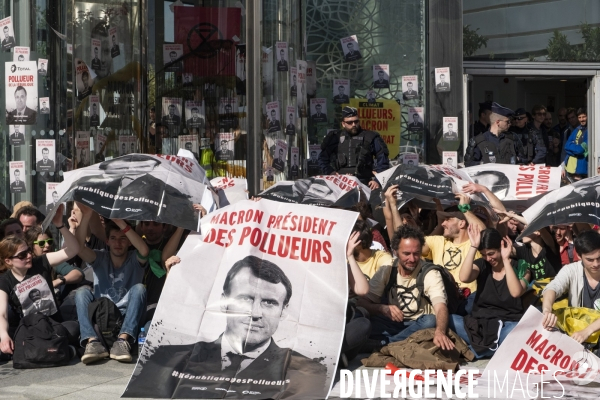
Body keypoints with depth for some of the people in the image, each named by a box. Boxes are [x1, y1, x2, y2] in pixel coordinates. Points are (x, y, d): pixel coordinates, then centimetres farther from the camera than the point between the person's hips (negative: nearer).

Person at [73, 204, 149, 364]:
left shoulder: (135, 259, 2)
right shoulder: (100, 258, 6)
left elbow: (144, 250, -24)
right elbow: (79, 247, -15)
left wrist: (121, 223, -30)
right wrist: (86, 215, -27)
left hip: (127, 317, -1)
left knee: (139, 288, -25)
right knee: (82, 291, -21)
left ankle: (123, 340, -41)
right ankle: (92, 342, -41)